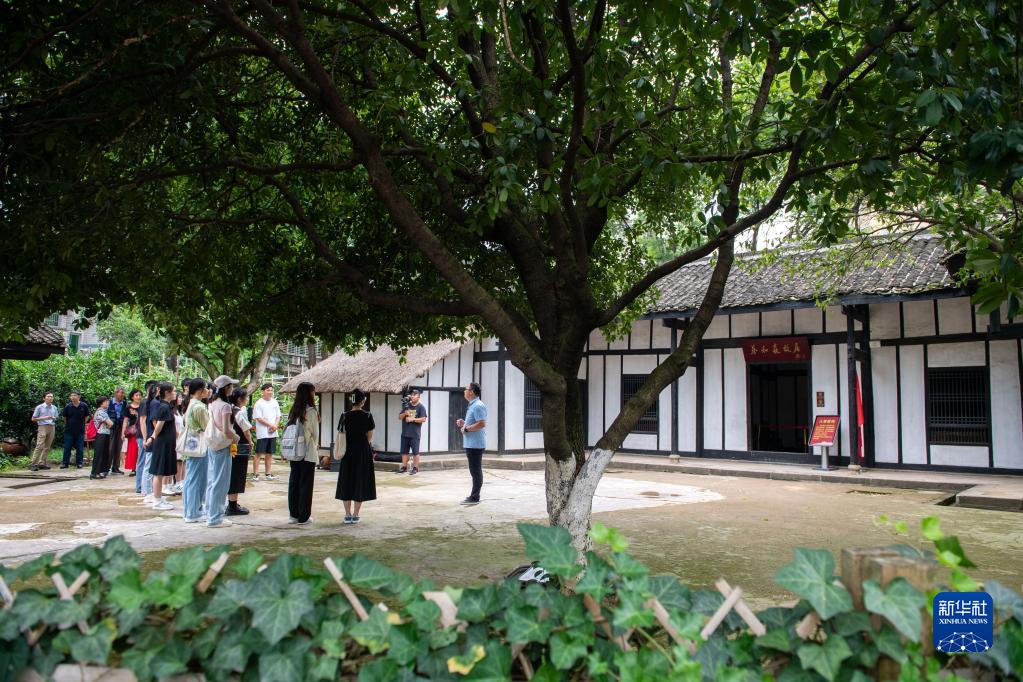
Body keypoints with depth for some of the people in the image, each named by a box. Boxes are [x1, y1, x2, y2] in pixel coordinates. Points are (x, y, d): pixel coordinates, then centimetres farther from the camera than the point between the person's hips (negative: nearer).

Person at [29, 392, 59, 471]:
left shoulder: (54, 408, 12)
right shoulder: (39, 407, -1)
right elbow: (33, 419, 1)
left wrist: (53, 418, -1)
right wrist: (43, 418, -12)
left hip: (52, 428, 5)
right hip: (42, 427, -5)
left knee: (47, 447, 6)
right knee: (39, 446, -14)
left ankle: (42, 463, 12)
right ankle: (34, 464, -12)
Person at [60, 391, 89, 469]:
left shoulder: (84, 406, -5)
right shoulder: (68, 406, -5)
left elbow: (87, 417, 9)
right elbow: (63, 417, 9)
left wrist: (81, 424, 7)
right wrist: (68, 424, 9)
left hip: (80, 431, 0)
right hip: (69, 430, 0)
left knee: (80, 448, 4)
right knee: (67, 448, 6)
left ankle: (79, 463, 14)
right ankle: (65, 463, 15)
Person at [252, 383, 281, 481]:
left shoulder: (275, 402, 11)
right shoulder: (259, 403, -5)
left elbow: (278, 416, 12)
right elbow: (259, 418, -11)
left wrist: (275, 426, -5)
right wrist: (271, 425, -13)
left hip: (273, 433, 5)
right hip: (262, 433, -5)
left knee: (269, 454, 10)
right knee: (259, 453, -4)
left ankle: (268, 473, 17)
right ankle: (255, 474, 0)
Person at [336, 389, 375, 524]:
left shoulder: (345, 416, -4)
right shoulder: (367, 416, -8)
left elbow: (342, 435, 1)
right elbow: (369, 437, -3)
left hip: (348, 451, 2)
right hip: (363, 452, -2)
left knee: (346, 482, 11)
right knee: (360, 481, 7)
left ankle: (348, 515, 12)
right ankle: (356, 515, 9)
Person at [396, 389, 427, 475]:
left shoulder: (421, 407, -3)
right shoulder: (407, 405, 13)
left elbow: (423, 419, -12)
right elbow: (400, 417, 12)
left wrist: (412, 419, -16)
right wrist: (404, 414, -8)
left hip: (415, 434, -5)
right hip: (405, 433, 5)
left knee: (415, 452, -2)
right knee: (404, 451, 10)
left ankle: (415, 468, 5)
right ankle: (404, 467, 19)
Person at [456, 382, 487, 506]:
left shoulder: (478, 406, -16)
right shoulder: (472, 405, 17)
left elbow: (481, 423, -25)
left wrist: (466, 428, -17)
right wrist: (464, 423, 12)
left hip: (475, 444, -11)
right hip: (471, 443, 11)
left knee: (476, 471, -5)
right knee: (474, 471, 15)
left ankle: (474, 498, -1)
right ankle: (474, 496, 22)